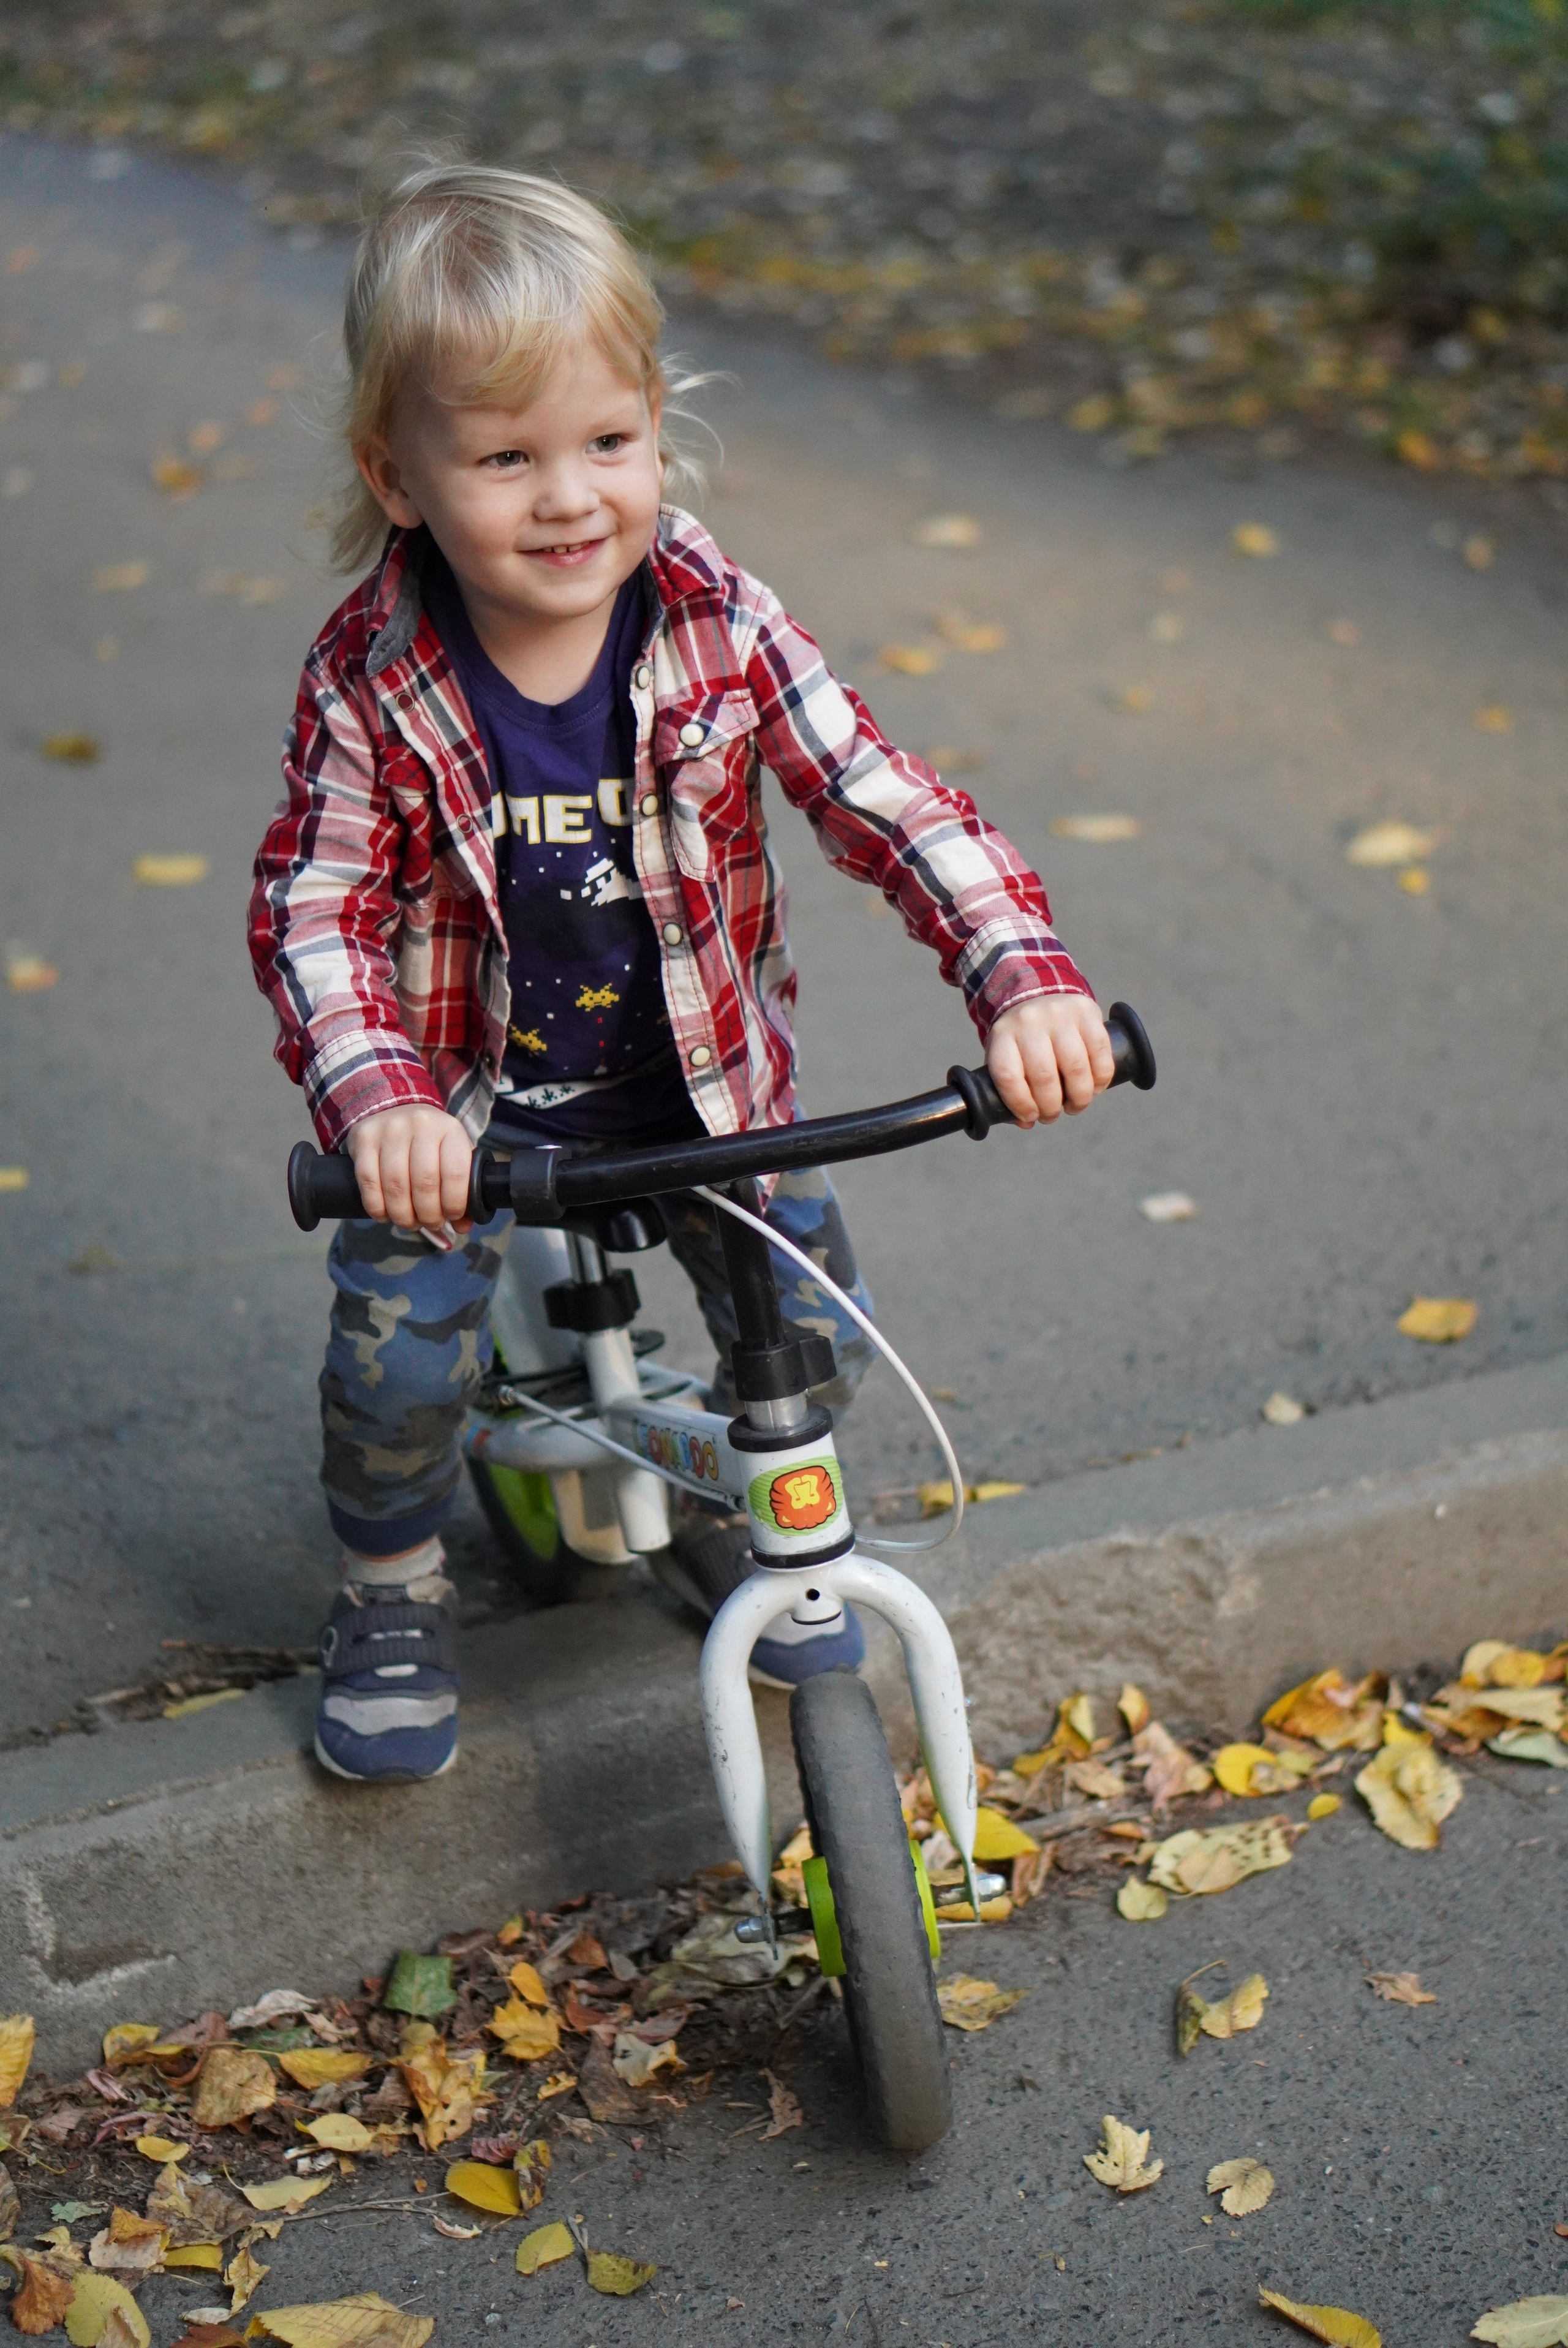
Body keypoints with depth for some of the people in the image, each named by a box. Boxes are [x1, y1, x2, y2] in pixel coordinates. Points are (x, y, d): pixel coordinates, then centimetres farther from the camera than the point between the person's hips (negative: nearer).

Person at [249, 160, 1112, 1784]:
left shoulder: (719, 628, -18)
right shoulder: (371, 682, -21)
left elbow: (883, 802, -20)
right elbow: (311, 908, -19)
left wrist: (1022, 974, -35)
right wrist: (375, 1098, -37)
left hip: (702, 1074, 2)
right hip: (466, 1096, -1)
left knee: (811, 1340, 3)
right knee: (398, 1358, -10)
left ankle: (737, 1528, 37)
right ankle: (392, 1596, 23)